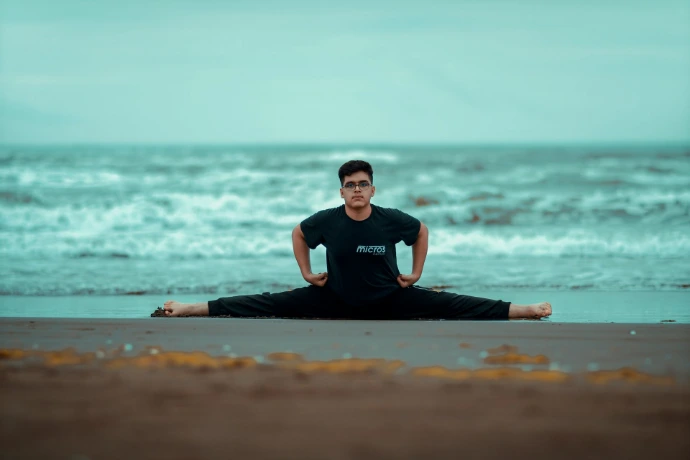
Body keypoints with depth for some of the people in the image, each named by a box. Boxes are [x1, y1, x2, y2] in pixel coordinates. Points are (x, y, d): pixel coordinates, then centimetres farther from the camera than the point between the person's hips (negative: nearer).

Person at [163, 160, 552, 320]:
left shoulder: (392, 220, -17)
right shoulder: (327, 221, -15)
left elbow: (422, 231, 3)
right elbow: (298, 233, 7)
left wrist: (416, 273, 3)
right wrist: (307, 271, 3)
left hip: (389, 301, 0)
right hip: (335, 300, 0)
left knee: (451, 305, -10)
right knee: (271, 304, -8)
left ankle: (527, 311, -10)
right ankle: (190, 310, -8)